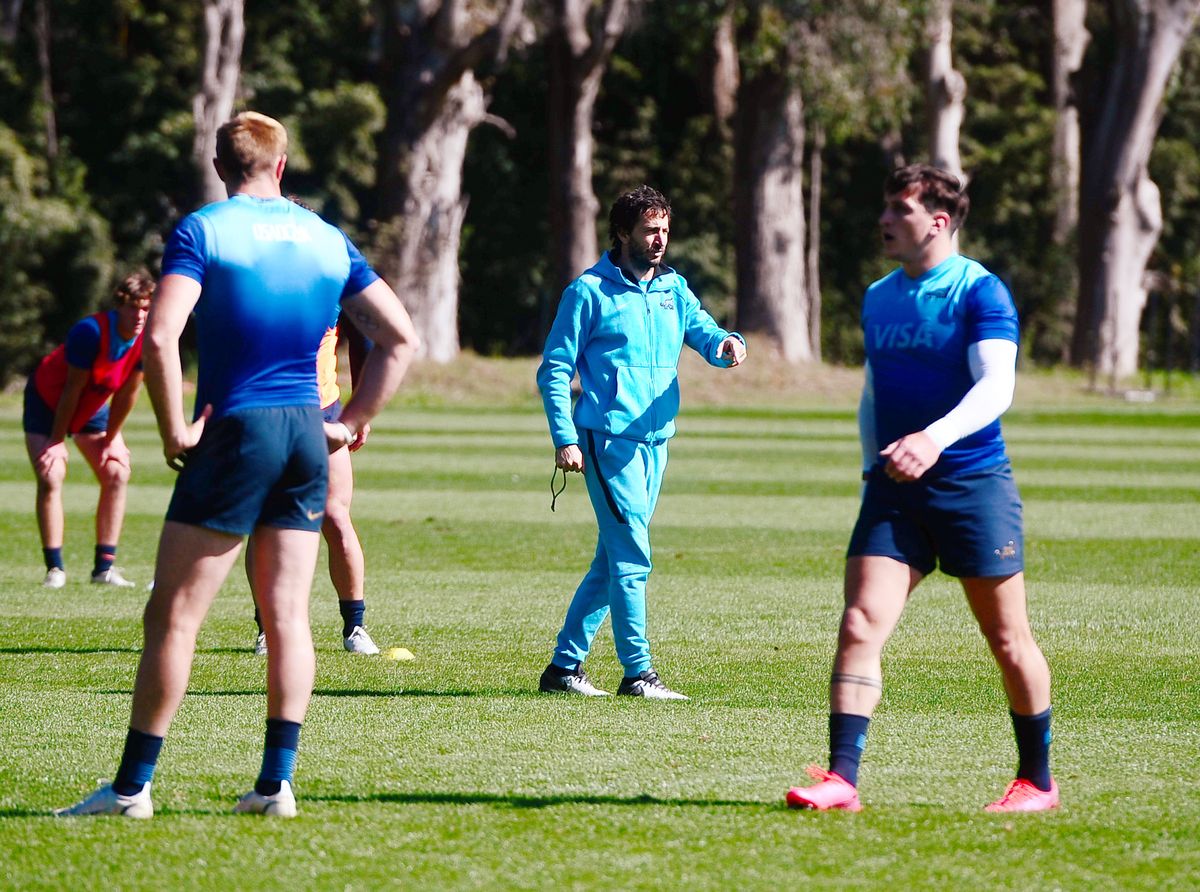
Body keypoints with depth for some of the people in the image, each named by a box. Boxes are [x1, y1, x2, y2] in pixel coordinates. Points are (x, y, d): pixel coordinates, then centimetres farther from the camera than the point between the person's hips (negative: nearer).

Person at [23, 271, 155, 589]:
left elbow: (127, 392, -10)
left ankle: (104, 567, -1)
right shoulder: (89, 332, -36)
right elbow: (72, 389, -27)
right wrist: (57, 440, -19)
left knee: (117, 473, -6)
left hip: (92, 407, 5)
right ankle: (55, 568, -9)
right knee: (51, 477, -17)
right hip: (48, 401, -5)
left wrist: (111, 440, -4)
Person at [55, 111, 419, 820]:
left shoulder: (202, 231, -5)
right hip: (307, 438, 5)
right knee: (289, 615, 8)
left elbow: (160, 337, -18)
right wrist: (351, 423, 12)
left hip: (235, 431, -5)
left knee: (174, 615, -1)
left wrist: (175, 433, -10)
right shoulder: (329, 241, 10)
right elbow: (401, 337, 11)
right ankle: (277, 782, 4)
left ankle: (133, 785, 0)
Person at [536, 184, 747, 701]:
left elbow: (702, 330, 2)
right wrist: (565, 439, -13)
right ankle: (637, 673, -10)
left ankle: (564, 665, 18)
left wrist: (726, 345, -23)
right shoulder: (590, 292, -3)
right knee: (631, 557, -12)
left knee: (611, 561, 10)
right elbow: (554, 371, -3)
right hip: (609, 439, -7)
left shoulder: (673, 289, 15)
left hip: (656, 441, 7)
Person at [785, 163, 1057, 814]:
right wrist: (873, 469, 16)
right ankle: (842, 779, -13)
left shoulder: (980, 292, -8)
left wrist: (935, 438, -35)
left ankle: (1037, 783, 19)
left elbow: (997, 387, -20)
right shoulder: (878, 298, 13)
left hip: (974, 484, -5)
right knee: (859, 625, -10)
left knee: (1007, 639, 4)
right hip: (894, 491, 5)